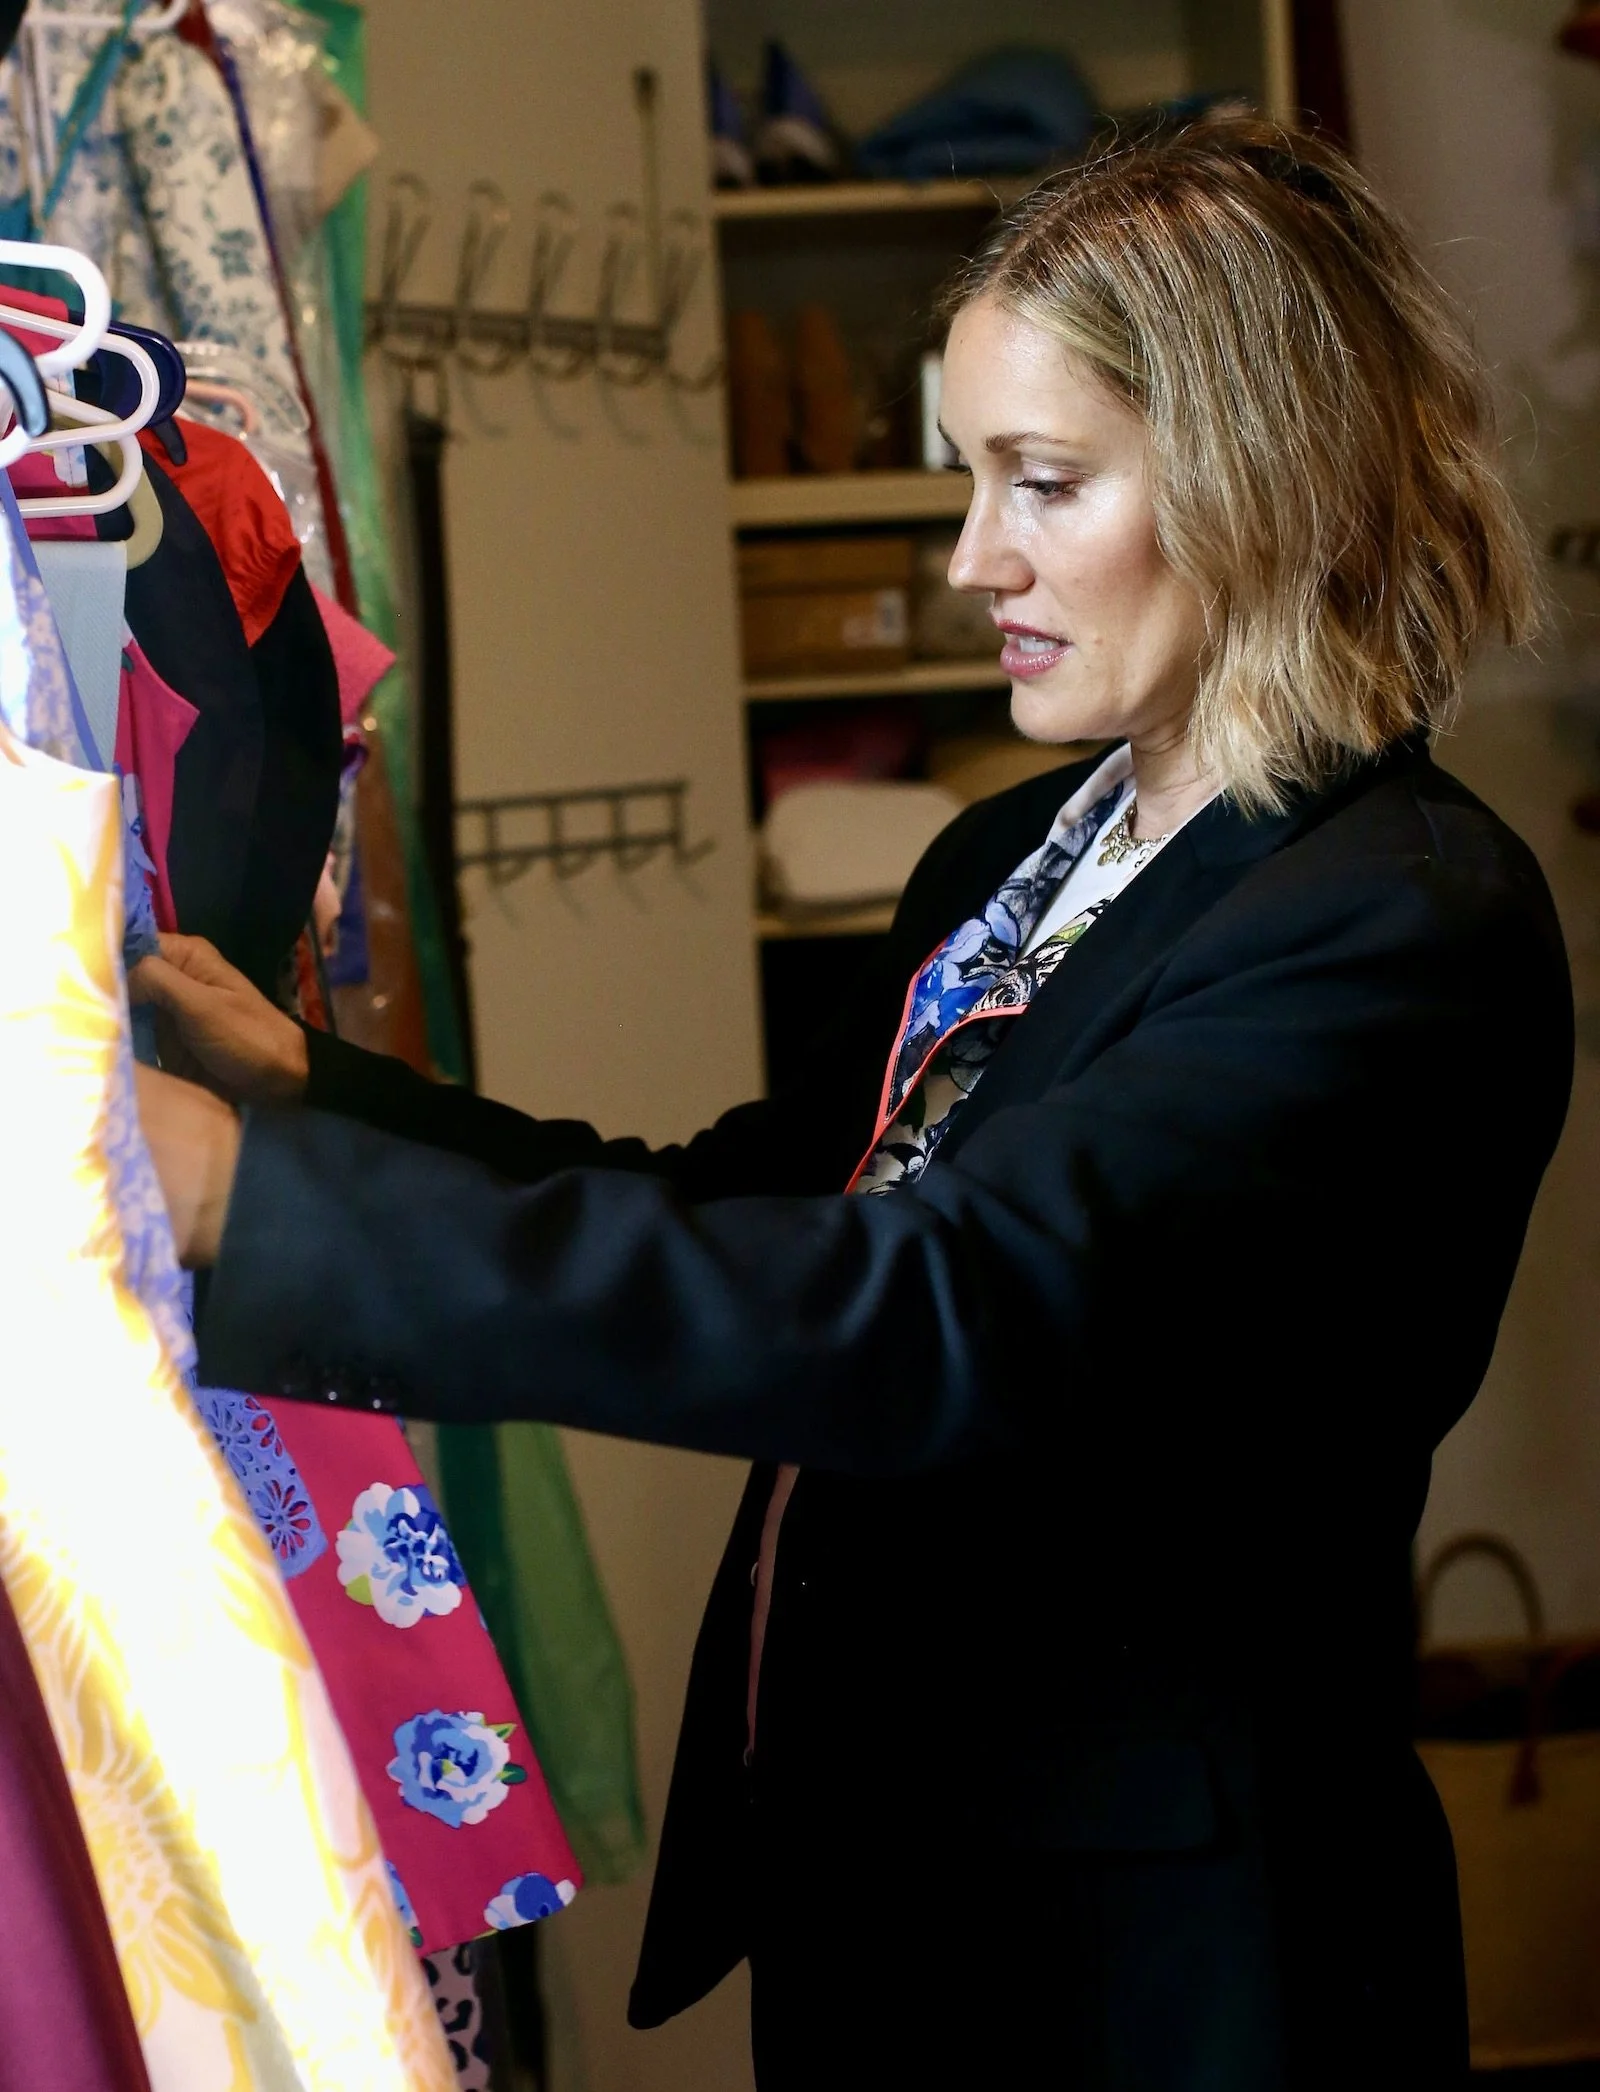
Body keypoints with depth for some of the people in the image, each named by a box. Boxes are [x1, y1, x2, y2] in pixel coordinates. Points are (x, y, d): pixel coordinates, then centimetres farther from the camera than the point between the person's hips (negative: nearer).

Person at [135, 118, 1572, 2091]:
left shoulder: (1413, 929, -21)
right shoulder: (1001, 858, 8)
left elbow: (951, 1317, -32)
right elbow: (750, 1207, 12)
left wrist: (253, 1196, -34)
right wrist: (310, 1087, -2)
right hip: (860, 1888, 7)